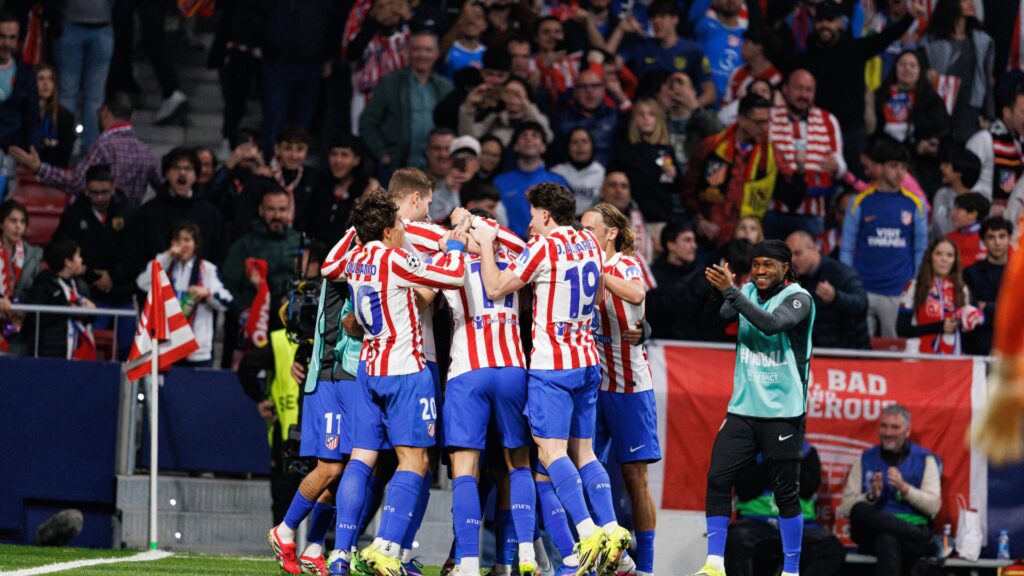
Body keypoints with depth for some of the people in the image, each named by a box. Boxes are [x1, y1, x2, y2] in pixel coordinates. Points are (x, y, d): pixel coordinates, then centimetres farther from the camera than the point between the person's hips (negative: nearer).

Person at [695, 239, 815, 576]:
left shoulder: (798, 298, -8)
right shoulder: (747, 293, 7)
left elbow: (772, 323, -27)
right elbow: (710, 322, -2)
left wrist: (731, 292, -28)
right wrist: (718, 293, -21)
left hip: (782, 412, -5)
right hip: (743, 408, 5)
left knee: (786, 492, 0)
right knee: (718, 479, -4)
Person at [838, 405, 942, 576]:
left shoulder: (925, 459, 13)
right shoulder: (865, 460, 18)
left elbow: (933, 506, 0)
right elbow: (845, 508, 8)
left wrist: (904, 488, -13)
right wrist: (871, 496, -10)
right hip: (871, 535, 3)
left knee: (887, 538, -40)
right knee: (859, 511, -34)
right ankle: (919, 535, -32)